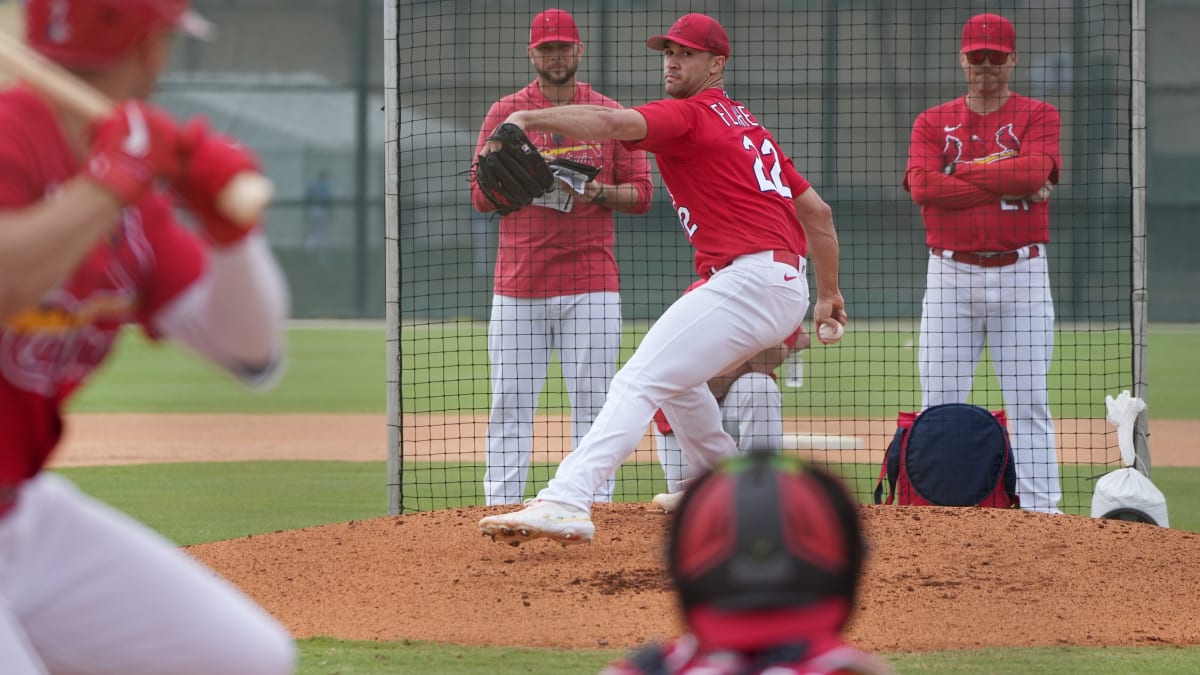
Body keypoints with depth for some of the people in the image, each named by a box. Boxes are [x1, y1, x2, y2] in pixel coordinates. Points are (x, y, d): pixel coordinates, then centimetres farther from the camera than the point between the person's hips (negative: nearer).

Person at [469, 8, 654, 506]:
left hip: (591, 283, 0)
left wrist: (596, 192, -13)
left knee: (592, 404, -2)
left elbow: (641, 193, 6)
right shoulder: (504, 114, 8)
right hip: (518, 286, 0)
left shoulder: (610, 116, 8)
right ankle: (500, 510, 1)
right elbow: (481, 196, 5)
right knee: (510, 404, -2)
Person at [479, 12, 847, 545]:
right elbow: (817, 210, 28)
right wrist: (829, 294, 33)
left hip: (749, 277, -10)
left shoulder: (689, 115, -2)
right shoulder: (749, 126, 26)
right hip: (789, 291, 10)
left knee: (639, 381, -22)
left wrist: (529, 119, -29)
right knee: (675, 375, 32)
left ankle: (566, 502, -39)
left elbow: (615, 123, -23)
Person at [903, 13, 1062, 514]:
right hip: (951, 273, 1)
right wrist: (1007, 186, -11)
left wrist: (961, 172, -7)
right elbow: (923, 186, -9)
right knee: (939, 401, -1)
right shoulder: (932, 123, 9)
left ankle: (1040, 508, -2)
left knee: (1028, 399, -2)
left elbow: (1035, 170, -15)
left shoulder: (1037, 116, 6)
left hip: (1020, 273, -1)